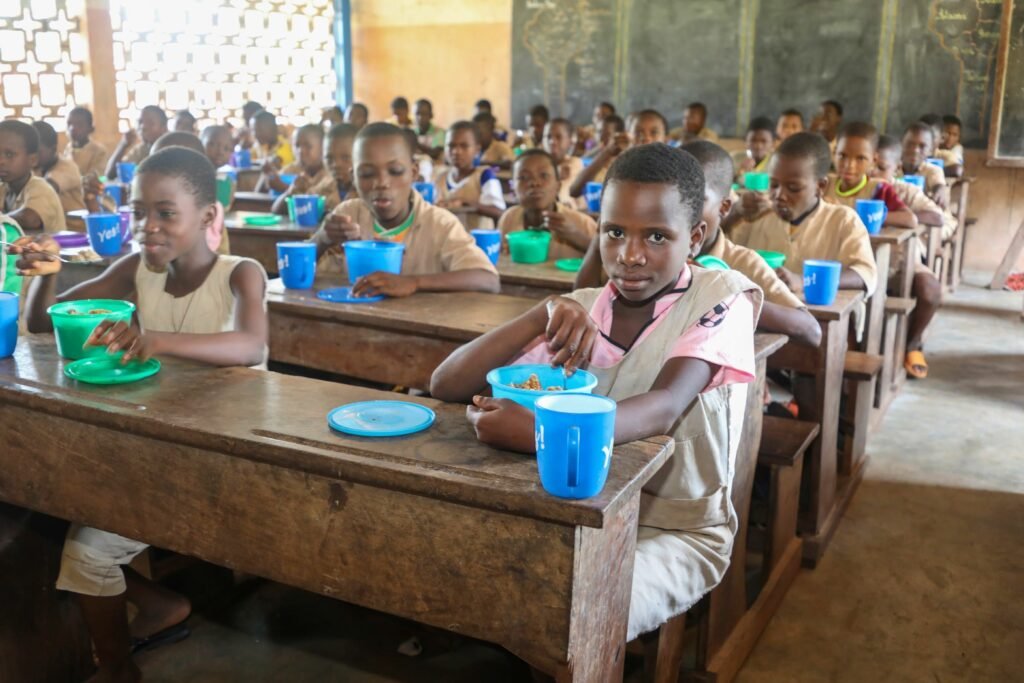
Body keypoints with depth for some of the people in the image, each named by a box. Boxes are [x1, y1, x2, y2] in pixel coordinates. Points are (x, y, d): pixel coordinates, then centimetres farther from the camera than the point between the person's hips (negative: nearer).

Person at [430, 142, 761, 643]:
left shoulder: (724, 296, -10)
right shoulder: (576, 311, 1)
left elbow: (665, 408, -27)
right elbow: (445, 387, -8)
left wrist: (542, 431, -44)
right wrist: (543, 314, -23)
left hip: (677, 531, -4)